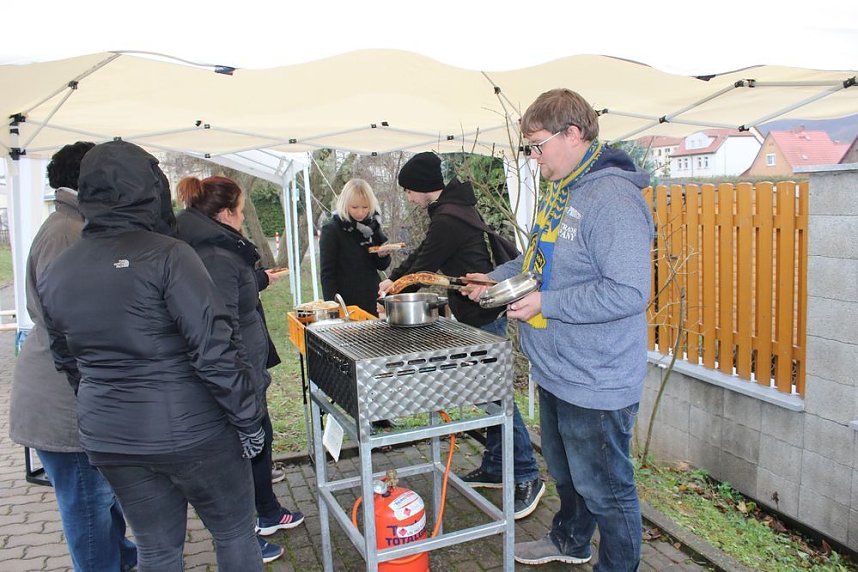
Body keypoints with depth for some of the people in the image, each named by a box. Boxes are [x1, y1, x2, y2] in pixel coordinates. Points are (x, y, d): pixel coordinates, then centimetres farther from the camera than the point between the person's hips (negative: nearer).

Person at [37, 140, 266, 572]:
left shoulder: (55, 274, 3)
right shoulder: (166, 255, -17)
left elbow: (68, 362, 12)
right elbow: (214, 350, -20)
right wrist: (248, 420, -11)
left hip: (107, 438, 6)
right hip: (188, 429, -5)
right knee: (234, 533, 14)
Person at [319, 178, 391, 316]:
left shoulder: (373, 225, 6)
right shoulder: (331, 230, -9)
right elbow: (327, 273, -8)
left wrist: (383, 255, -10)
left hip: (373, 301, 5)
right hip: (347, 304, -5)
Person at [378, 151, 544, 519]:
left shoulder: (447, 219, -20)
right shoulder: (455, 209, 14)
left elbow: (424, 267, -12)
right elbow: (422, 253, 24)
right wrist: (393, 279, 22)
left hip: (482, 318, -11)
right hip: (479, 314, 11)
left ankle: (528, 478, 5)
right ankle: (494, 468, 27)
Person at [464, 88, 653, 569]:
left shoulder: (613, 197, -24)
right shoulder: (561, 191, 8)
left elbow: (629, 292, -30)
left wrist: (545, 304, -25)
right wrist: (499, 278, 9)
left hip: (596, 382, -10)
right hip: (556, 370, 10)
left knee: (605, 488, 9)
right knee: (566, 471, 29)